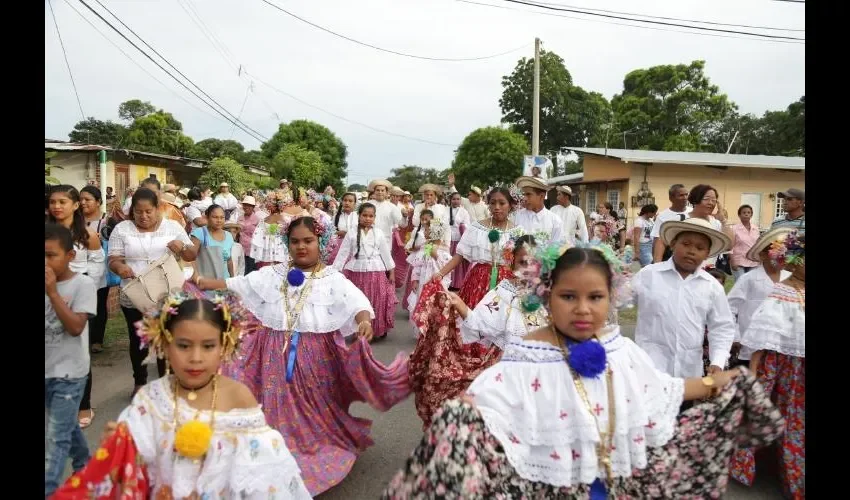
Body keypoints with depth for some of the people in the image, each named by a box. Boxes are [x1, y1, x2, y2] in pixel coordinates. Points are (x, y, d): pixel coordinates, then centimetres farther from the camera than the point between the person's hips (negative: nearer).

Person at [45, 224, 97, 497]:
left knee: (56, 436, -3)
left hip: (69, 372, -6)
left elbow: (75, 327, -21)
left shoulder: (83, 284, -13)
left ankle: (49, 490, 5)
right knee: (66, 426, 23)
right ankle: (84, 465, 43)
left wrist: (52, 292, -25)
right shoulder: (46, 284, 1)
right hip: (47, 370, 6)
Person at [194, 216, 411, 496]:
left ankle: (322, 450, 29)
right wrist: (203, 282, -2)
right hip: (276, 353, 3)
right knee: (278, 405, 9)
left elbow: (357, 302, -14)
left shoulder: (332, 279, -2)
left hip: (316, 355, -2)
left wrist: (365, 320, -35)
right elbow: (236, 286, 7)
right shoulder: (273, 275, 8)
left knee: (316, 408, 7)